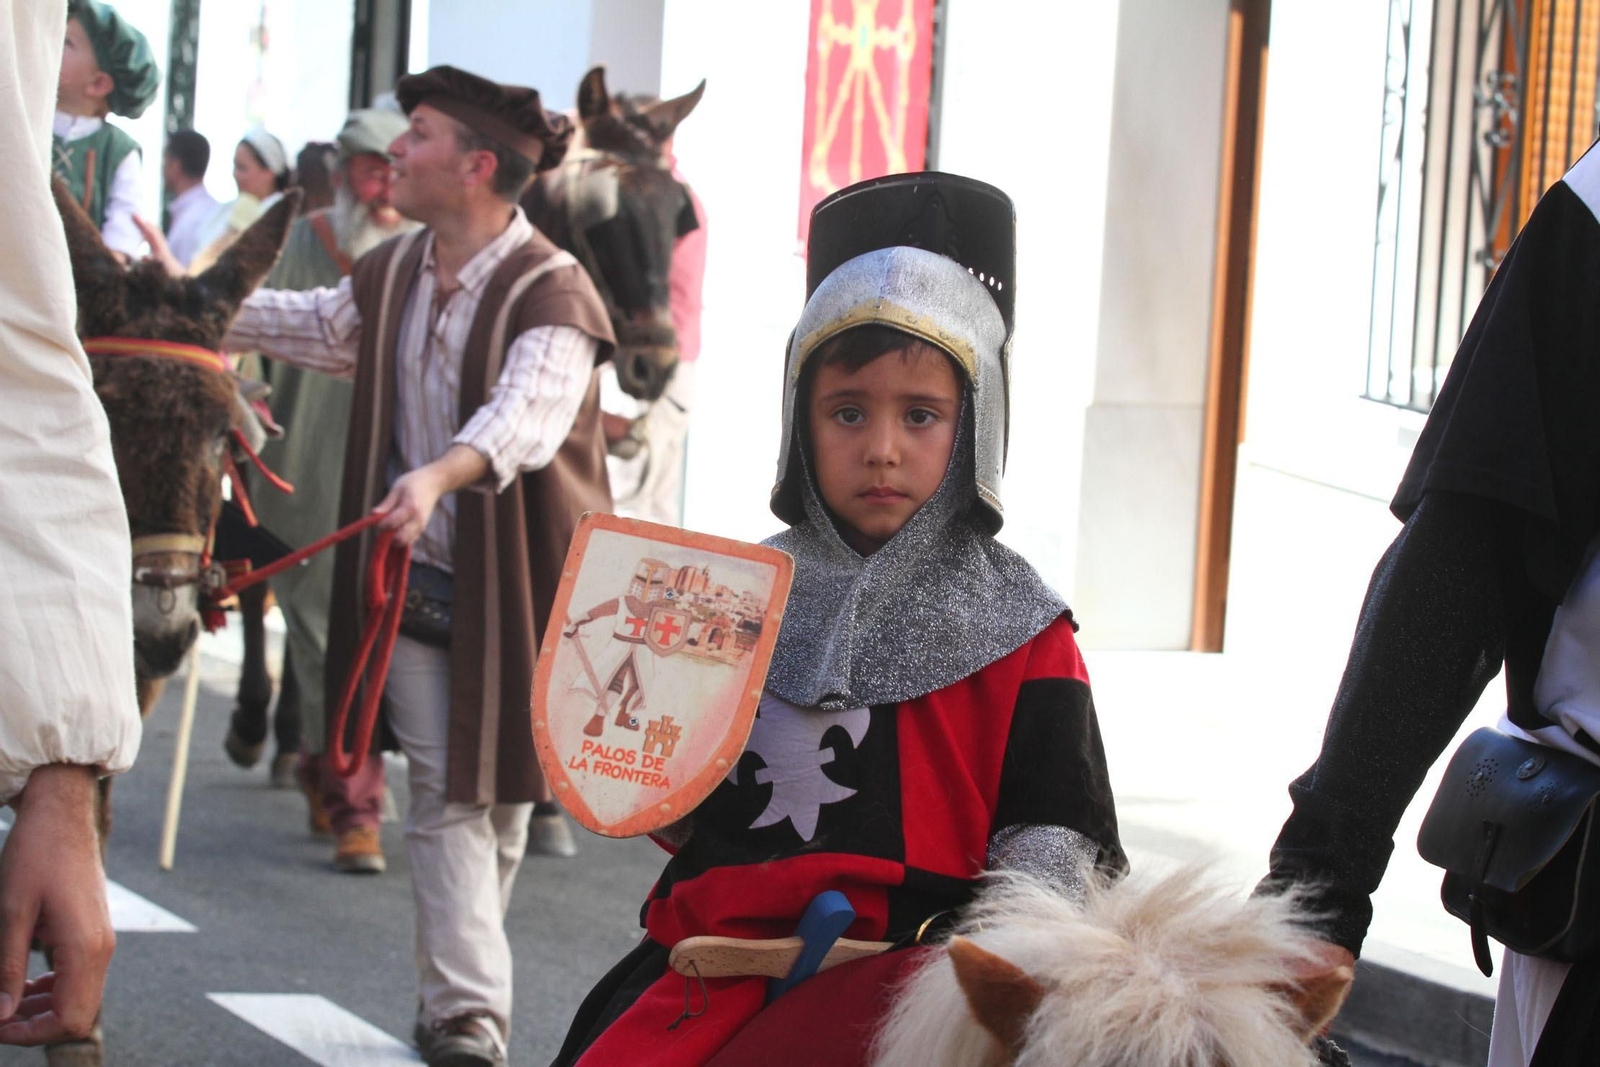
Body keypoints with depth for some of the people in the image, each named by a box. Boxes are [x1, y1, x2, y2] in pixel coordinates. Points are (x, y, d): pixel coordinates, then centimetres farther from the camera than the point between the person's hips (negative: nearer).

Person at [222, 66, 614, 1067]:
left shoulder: (550, 292, -19)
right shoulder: (394, 274, 4)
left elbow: (526, 410, -38)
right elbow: (320, 325, 26)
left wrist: (438, 474, -55)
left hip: (515, 584, -5)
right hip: (417, 573, 5)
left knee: (499, 791, 8)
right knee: (446, 793, -3)